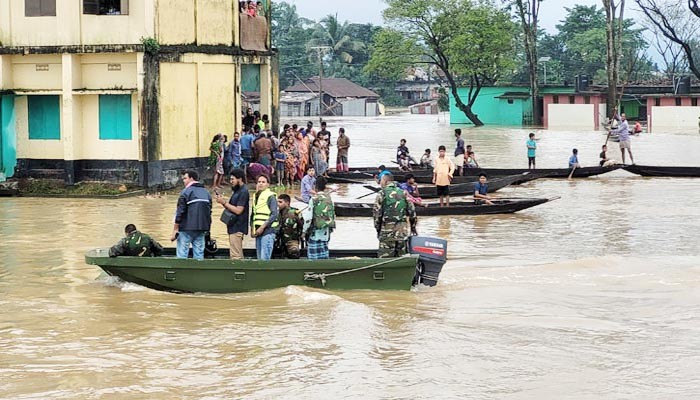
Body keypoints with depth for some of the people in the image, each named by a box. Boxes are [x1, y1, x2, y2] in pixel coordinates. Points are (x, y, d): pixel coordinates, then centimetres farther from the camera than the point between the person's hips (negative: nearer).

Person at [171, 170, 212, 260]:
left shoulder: (186, 192, -8)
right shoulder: (206, 193, 13)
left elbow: (180, 213, -10)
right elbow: (209, 212, 16)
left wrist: (175, 230, -7)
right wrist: (207, 228, 21)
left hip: (186, 228, -6)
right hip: (201, 229, 6)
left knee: (182, 254, -3)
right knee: (199, 254, 8)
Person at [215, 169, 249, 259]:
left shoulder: (243, 192, -14)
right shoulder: (237, 191, 19)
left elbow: (238, 210, -20)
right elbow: (231, 207, 19)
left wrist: (224, 202, -16)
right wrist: (223, 201, 3)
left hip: (237, 227, -11)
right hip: (234, 227, 11)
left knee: (235, 255, -13)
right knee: (238, 255, 12)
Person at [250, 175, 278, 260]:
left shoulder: (270, 197, -4)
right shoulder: (255, 197, 18)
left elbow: (274, 215, -13)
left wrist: (262, 227, -17)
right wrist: (252, 229, 12)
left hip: (268, 231, -8)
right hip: (258, 232, 8)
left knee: (264, 258, -16)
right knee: (260, 258, 9)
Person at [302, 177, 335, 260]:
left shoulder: (314, 199, -13)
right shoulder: (329, 198, 5)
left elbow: (308, 218, -13)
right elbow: (333, 215, 12)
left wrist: (305, 231, -2)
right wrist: (331, 229, 22)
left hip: (315, 232, -6)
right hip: (326, 231, 6)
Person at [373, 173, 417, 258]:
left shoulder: (381, 194, -3)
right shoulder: (403, 193, 10)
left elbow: (376, 213, -6)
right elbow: (412, 211, 10)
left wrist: (377, 228, 5)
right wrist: (413, 227, 19)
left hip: (387, 231, -4)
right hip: (403, 231, 4)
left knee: (384, 258, -1)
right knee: (401, 257, 11)